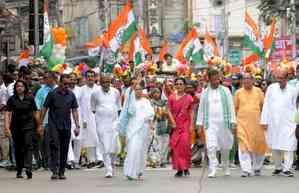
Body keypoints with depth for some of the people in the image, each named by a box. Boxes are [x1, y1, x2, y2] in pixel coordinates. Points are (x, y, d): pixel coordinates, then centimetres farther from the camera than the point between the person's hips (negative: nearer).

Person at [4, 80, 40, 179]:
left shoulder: (30, 99, 3)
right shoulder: (12, 99, 2)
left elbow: (35, 113, 9)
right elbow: (7, 113, -3)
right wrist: (7, 127, -13)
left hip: (28, 126, -1)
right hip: (16, 127, 1)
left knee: (28, 145, -16)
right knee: (18, 148, 7)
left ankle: (28, 168, -25)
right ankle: (19, 171, 17)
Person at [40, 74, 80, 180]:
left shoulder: (71, 95, 7)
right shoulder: (52, 94, -3)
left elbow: (74, 110, 9)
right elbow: (44, 109, 1)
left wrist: (77, 125, 2)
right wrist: (40, 124, -2)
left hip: (66, 126, 3)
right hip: (54, 126, -3)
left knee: (64, 150, 6)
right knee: (54, 147, -13)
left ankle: (61, 172, 14)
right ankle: (54, 171, -15)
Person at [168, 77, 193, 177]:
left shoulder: (188, 98, 5)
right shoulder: (172, 97, 8)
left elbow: (191, 112, 5)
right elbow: (169, 111, 5)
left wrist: (191, 125, -3)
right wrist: (173, 122, -8)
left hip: (185, 124, -2)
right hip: (175, 125, 2)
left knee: (184, 143, -15)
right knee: (175, 145, -2)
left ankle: (186, 167, -6)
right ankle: (179, 169, 4)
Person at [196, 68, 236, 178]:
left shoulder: (225, 91, 7)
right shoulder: (205, 93, 10)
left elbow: (230, 106, 5)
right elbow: (201, 109, 11)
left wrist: (232, 122, -2)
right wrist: (200, 124, 5)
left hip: (223, 123, 0)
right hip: (210, 123, 0)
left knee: (225, 146, 8)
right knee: (211, 146, -12)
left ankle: (226, 167, 28)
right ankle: (212, 170, -11)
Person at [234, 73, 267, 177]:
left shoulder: (258, 91, 6)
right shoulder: (238, 92, 6)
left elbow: (263, 105, 10)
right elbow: (235, 108, 11)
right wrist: (234, 121, 6)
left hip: (256, 123, 1)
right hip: (242, 123, -1)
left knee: (258, 145, 6)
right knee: (244, 146, -9)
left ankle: (257, 168, 24)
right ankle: (246, 169, -10)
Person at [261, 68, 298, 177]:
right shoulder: (271, 88, 4)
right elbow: (266, 105, 5)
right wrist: (264, 121, 1)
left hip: (288, 122, -2)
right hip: (273, 122, 2)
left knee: (289, 146, -10)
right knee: (275, 146, 9)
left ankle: (286, 169, -8)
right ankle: (278, 167, 21)